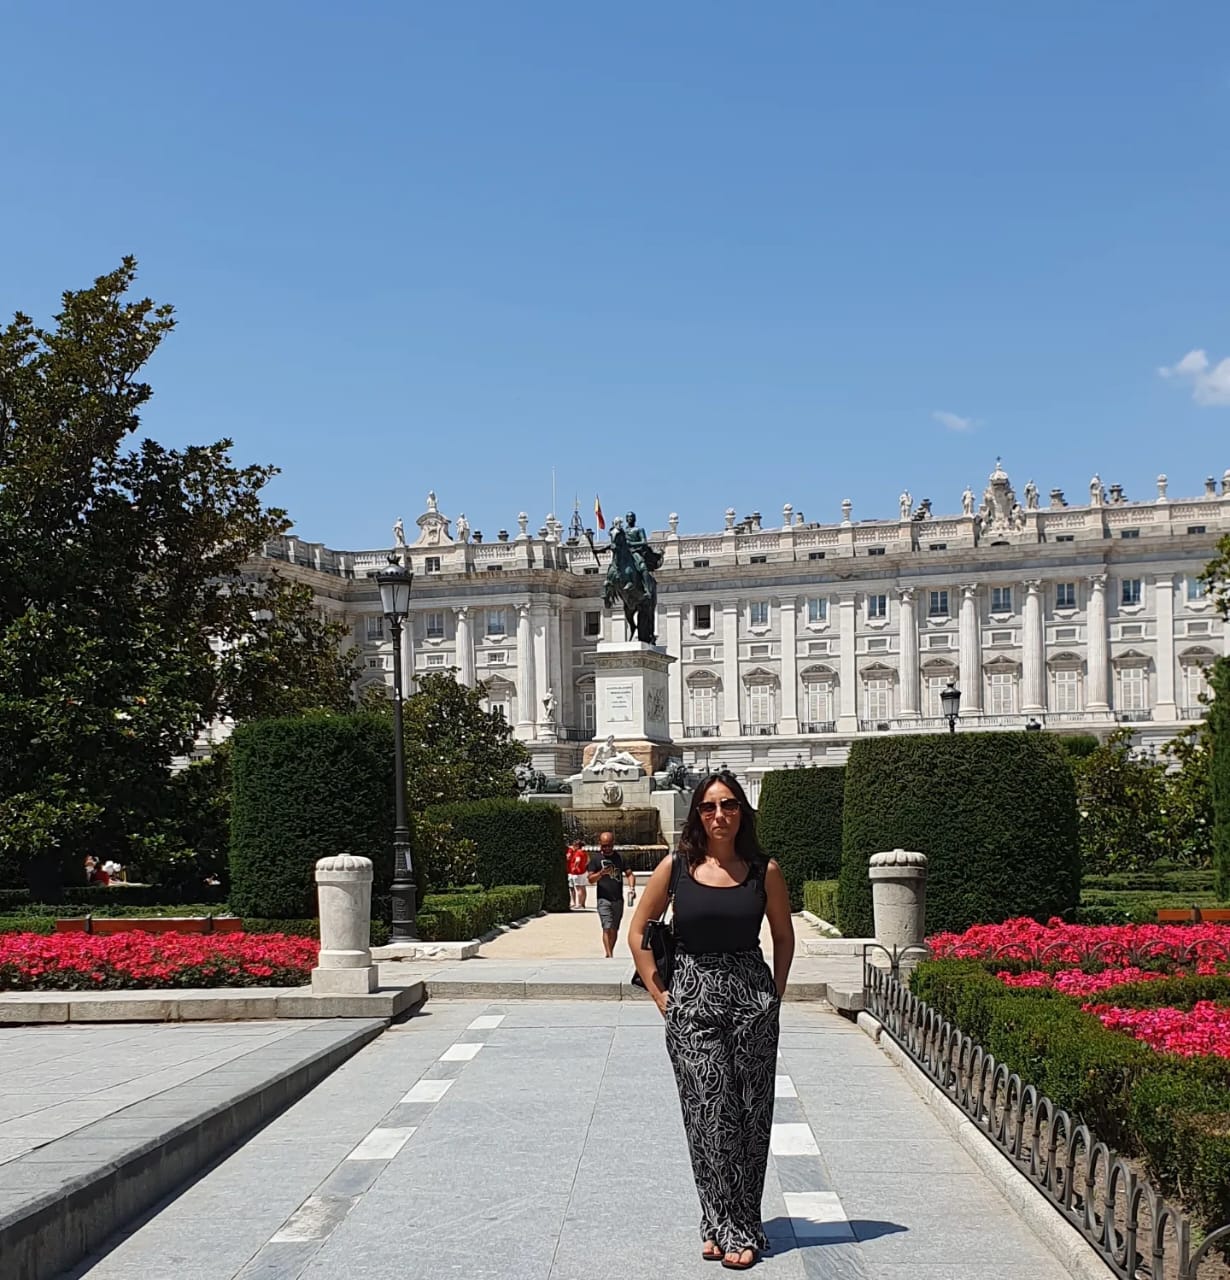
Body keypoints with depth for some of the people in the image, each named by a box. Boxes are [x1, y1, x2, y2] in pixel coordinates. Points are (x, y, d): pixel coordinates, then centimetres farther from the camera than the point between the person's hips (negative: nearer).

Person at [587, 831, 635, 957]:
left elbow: (629, 874, 10)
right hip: (603, 899, -3)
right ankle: (609, 956, -19)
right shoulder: (596, 858, 2)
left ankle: (610, 953, 21)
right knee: (607, 928, -15)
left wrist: (631, 888, -8)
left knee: (614, 929, 9)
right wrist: (601, 873, -22)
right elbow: (590, 879, -3)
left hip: (618, 899, 4)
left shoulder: (619, 857, 10)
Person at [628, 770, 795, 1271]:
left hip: (751, 1000, 1)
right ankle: (730, 1227, 9)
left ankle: (731, 1225, 15)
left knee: (749, 1115, 3)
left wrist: (774, 993, 7)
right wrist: (659, 992, 1)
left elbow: (783, 935, 14)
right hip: (692, 1000, -1)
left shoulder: (764, 871, 0)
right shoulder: (676, 867, -2)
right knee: (709, 1115, -2)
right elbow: (638, 933, 6)